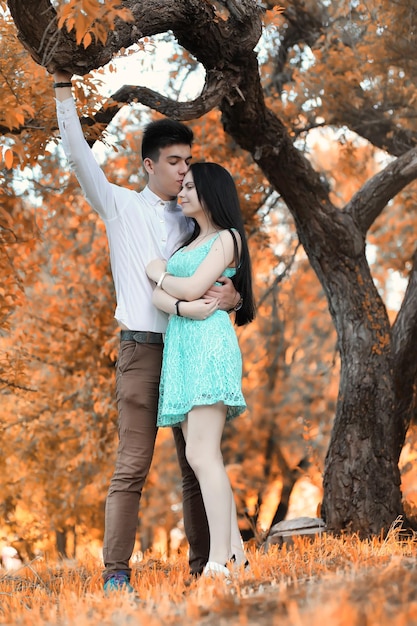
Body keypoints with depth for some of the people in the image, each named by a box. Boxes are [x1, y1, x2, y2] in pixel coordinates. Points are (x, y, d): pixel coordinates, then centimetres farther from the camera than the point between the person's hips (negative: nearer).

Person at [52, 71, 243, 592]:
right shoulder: (120, 206, 7)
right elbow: (78, 155, -2)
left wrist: (231, 295, -10)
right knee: (132, 466, -9)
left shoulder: (191, 222, 16)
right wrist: (63, 87, -5)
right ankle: (116, 572, -9)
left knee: (196, 465, 4)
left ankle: (203, 564, 9)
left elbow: (218, 281, 14)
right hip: (141, 349, -4)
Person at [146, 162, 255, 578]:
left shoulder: (227, 238, 2)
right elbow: (158, 297, 10)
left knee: (201, 454, -18)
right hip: (179, 348, 8)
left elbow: (192, 288, -11)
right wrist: (181, 307, -11)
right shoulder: (186, 244, 24)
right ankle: (235, 550, 5)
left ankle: (218, 565, -21)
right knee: (201, 457, 2)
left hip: (209, 345, -8)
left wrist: (158, 273, 8)